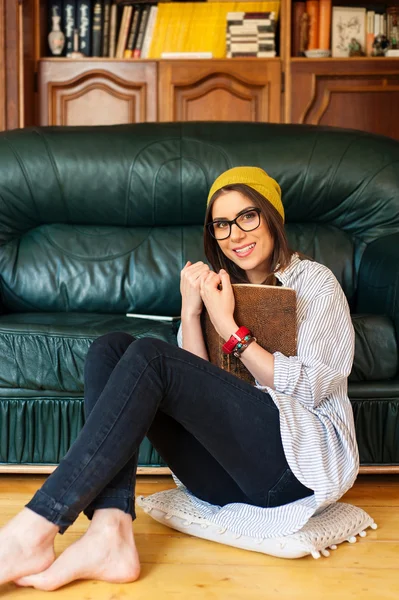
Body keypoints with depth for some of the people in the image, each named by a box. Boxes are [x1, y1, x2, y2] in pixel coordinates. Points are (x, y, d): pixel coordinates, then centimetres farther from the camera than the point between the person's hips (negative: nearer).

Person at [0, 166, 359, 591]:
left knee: (149, 358, -24)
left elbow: (306, 388, -6)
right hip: (233, 468, 6)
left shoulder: (313, 281, 6)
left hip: (306, 456, -6)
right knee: (110, 349, -10)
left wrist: (229, 326, -11)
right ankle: (109, 536, -29)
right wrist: (190, 312, -5)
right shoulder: (223, 285, 20)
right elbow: (202, 390, 8)